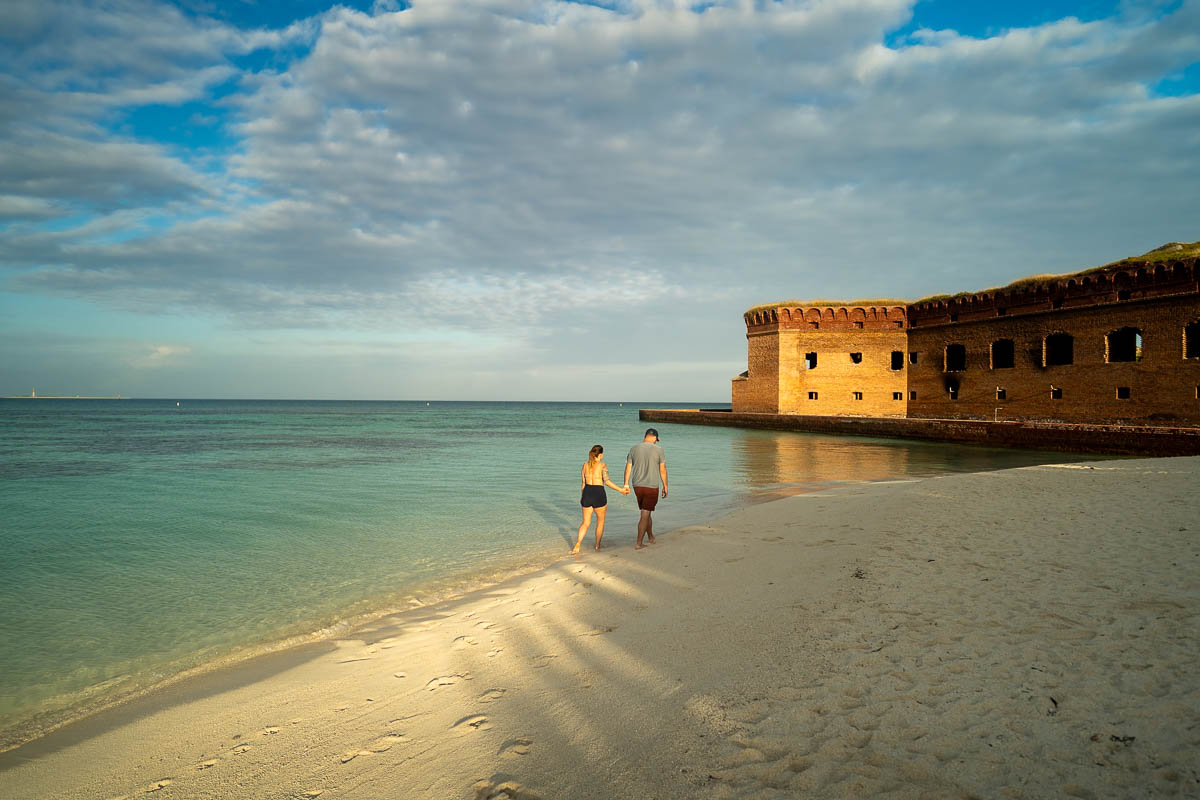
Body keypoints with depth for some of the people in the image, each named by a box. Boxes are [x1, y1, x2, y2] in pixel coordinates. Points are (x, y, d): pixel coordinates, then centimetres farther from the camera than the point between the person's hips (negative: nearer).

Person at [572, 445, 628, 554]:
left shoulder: (585, 465, 6)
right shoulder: (603, 465, -8)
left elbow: (583, 482, 10)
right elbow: (607, 481, -16)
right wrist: (621, 490, -11)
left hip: (587, 493, 4)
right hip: (599, 494, -4)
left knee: (586, 523, 13)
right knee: (600, 521, 17)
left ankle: (577, 545, -5)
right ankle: (597, 545, 24)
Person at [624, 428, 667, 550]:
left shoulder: (634, 449, 1)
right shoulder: (658, 450, -8)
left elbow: (628, 468, 2)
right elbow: (662, 470, -5)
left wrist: (626, 484, 10)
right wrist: (665, 487, 3)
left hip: (637, 486, 4)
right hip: (652, 487, -4)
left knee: (646, 512, 22)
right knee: (645, 516, 0)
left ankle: (651, 537, 36)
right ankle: (639, 544, 1)